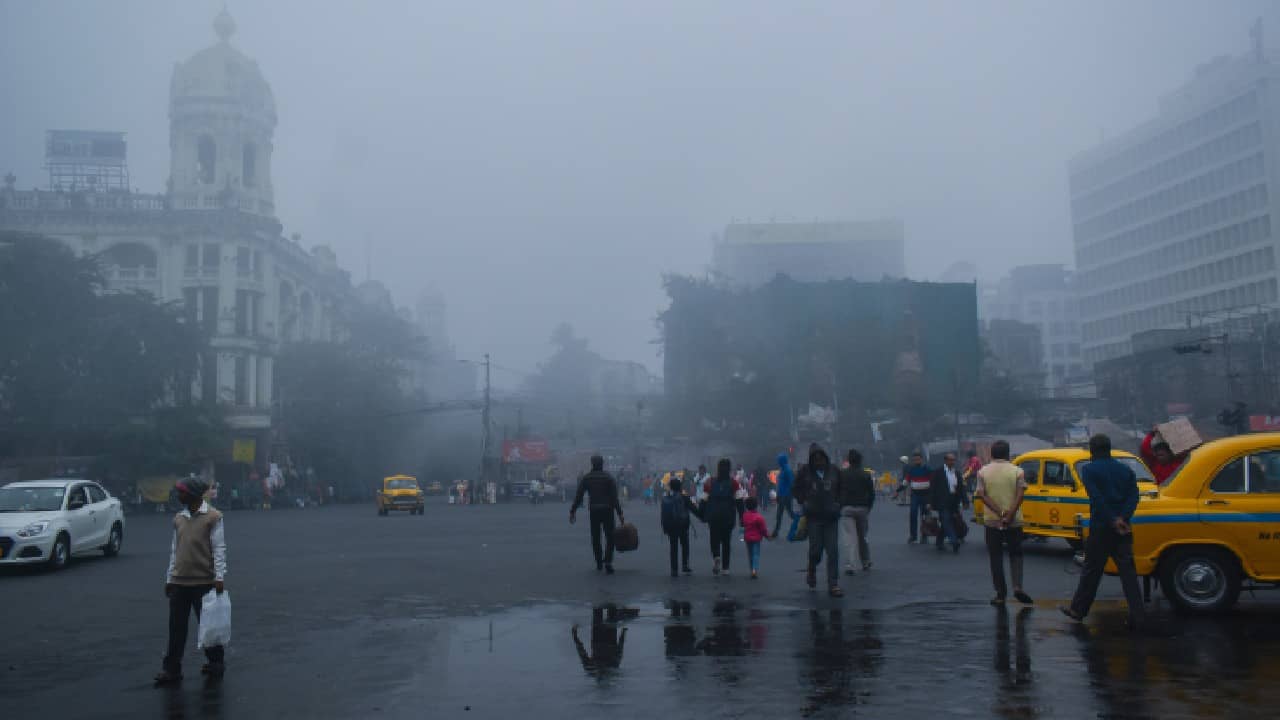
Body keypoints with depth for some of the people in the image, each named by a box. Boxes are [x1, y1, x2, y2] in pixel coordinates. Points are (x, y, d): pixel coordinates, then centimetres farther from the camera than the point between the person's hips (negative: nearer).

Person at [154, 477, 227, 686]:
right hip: (179, 582, 5)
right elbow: (174, 550, 15)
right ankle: (172, 670, 13)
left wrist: (219, 576, -16)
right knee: (176, 627, 6)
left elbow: (219, 549, -10)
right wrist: (169, 578, 14)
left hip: (204, 582, -5)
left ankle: (215, 662, 21)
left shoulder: (213, 517, -7)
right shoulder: (179, 518, 11)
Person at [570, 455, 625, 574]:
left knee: (595, 538, 15)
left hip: (593, 511, 2)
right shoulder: (609, 477, -3)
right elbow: (615, 497, -9)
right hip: (608, 510, -2)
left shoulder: (586, 478, 2)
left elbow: (578, 496, -1)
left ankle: (599, 563, 20)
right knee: (609, 537, 3)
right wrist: (620, 514, -8)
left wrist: (572, 511, 5)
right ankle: (608, 562, -13)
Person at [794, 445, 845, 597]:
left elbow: (842, 489, 16)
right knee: (816, 549, -1)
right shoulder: (806, 472, -2)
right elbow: (797, 489, 11)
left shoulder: (834, 471, 2)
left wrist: (838, 503, 4)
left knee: (833, 551, -2)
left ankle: (833, 584, 3)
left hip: (831, 517, 1)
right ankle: (812, 572, 31)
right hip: (814, 517, -1)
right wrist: (804, 503, 1)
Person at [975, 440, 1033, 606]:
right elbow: (1020, 495, -13)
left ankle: (1000, 594, 7)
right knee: (1016, 554, 14)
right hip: (1014, 521, 0)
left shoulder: (983, 472, 0)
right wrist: (1010, 515, -17)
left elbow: (982, 495, -10)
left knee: (996, 558, 7)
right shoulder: (1017, 471, -1)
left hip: (991, 521, 0)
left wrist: (999, 513, -15)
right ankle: (1017, 587, -3)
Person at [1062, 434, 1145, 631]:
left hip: (1100, 528, -4)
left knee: (1091, 570, 7)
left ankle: (1078, 609, 19)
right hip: (1123, 529, 4)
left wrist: (1113, 521, -14)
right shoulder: (1125, 470, 11)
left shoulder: (1089, 469, -4)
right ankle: (1137, 618, -1)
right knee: (1128, 572, 3)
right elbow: (1134, 496, -1)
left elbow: (1097, 498, -15)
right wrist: (1123, 518, -12)